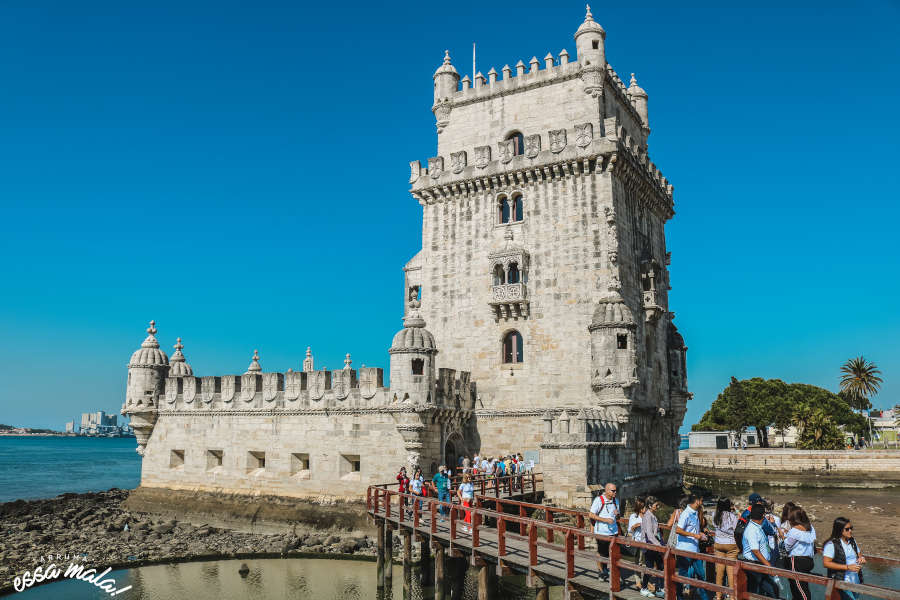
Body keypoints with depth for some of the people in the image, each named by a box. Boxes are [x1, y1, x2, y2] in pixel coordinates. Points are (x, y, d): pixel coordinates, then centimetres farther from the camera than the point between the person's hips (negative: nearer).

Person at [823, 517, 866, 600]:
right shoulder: (831, 544, -14)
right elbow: (826, 563, -18)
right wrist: (847, 567, -19)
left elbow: (859, 554, 25)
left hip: (855, 581, 7)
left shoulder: (852, 541, 10)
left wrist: (861, 558, -1)